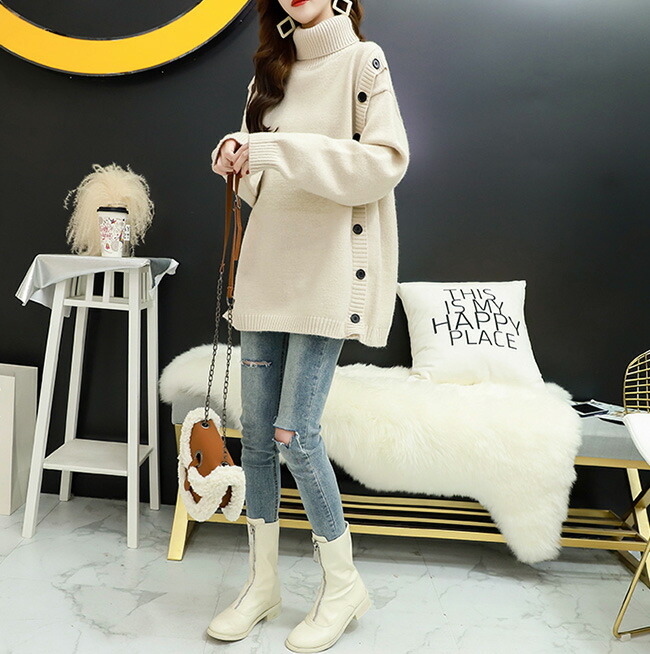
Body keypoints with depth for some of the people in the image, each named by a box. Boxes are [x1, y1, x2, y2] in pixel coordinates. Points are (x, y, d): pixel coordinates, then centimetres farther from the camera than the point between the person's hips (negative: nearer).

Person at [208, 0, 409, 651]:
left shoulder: (362, 60, 2)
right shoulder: (270, 72, 20)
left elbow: (387, 160, -12)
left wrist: (280, 149, -18)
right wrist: (244, 162, -1)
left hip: (329, 268, -6)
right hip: (266, 266, 6)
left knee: (294, 432, -10)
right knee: (256, 429, 5)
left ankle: (343, 584, 14)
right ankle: (262, 582, 22)